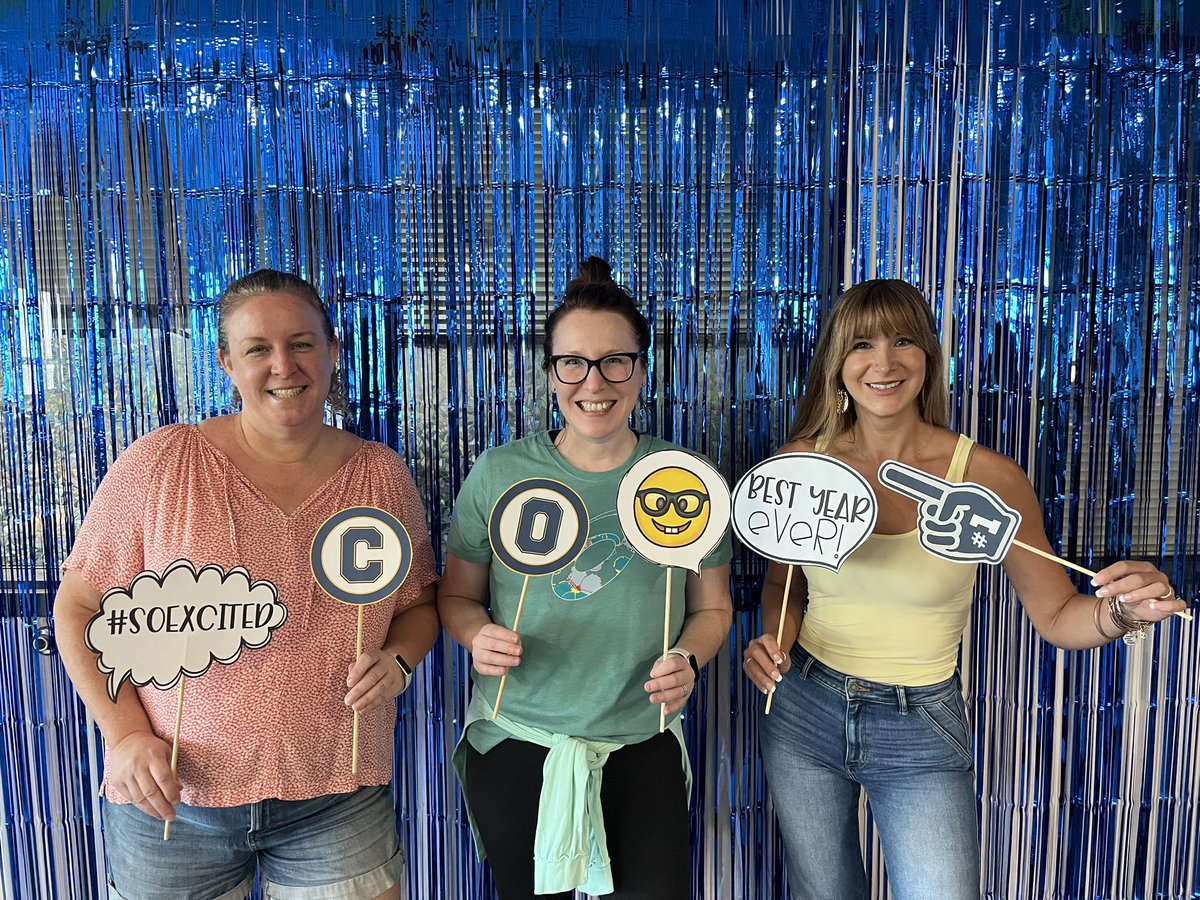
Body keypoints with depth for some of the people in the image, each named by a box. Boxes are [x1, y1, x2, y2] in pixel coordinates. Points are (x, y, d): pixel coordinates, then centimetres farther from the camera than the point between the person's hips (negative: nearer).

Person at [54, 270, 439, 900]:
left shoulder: (382, 475, 0)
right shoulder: (159, 466, -8)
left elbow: (419, 602, 11)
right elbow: (80, 607, -2)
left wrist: (396, 660, -8)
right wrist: (125, 735, -10)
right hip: (171, 798, -1)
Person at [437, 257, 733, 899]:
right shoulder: (498, 474, -5)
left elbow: (712, 606, 6)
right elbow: (456, 594, 5)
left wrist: (688, 660, -13)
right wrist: (479, 636, -15)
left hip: (642, 746, 0)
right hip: (515, 743, 0)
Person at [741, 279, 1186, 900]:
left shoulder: (986, 477, -15)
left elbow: (1056, 617, -6)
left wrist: (1122, 609, -26)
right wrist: (772, 639, -12)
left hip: (920, 731, -2)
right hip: (802, 712, 3)